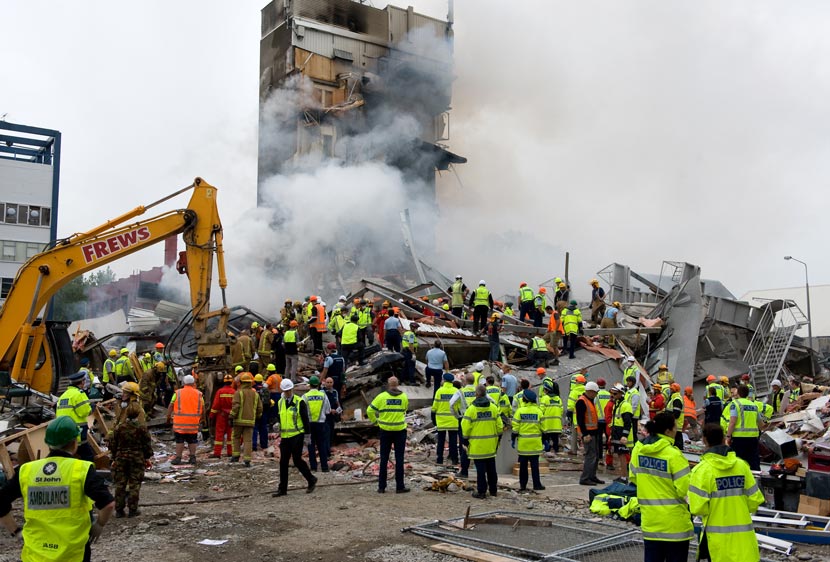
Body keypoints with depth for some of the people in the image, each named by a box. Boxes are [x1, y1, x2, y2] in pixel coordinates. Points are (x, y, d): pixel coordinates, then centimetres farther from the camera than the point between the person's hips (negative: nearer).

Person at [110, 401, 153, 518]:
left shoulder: (119, 428, -2)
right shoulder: (142, 428, -8)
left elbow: (113, 444, 4)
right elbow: (147, 445, -3)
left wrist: (114, 458, 16)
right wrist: (147, 457, 10)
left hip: (121, 459, 2)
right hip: (137, 460, -2)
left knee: (120, 485, 10)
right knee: (134, 485, 5)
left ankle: (119, 510, 12)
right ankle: (133, 509, 8)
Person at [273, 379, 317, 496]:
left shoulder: (299, 402, -9)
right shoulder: (280, 402, 10)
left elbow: (305, 420, -8)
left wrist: (307, 435, -9)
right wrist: (280, 433, 16)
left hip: (297, 435, -6)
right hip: (285, 437, 6)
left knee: (297, 460, -6)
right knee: (283, 462, 5)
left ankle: (311, 480, 15)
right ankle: (282, 489, 12)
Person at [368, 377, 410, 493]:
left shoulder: (381, 396, -7)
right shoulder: (404, 397, -2)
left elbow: (370, 410, -5)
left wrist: (375, 421, 9)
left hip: (385, 431, 0)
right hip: (400, 431, 0)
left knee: (384, 459, 8)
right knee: (399, 459, 5)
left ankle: (381, 487, 11)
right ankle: (400, 486, 6)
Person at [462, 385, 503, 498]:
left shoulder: (471, 409, -12)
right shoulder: (493, 408, 0)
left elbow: (466, 426, -10)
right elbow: (499, 425, 5)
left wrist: (466, 438, 4)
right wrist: (498, 436, 18)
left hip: (477, 445, -4)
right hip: (491, 445, 4)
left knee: (480, 469, 2)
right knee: (491, 468, 15)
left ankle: (481, 491, 5)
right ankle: (493, 490, 24)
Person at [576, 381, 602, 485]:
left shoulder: (590, 400, 16)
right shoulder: (581, 401, -16)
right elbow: (580, 419, -20)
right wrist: (585, 434, -23)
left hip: (594, 432, 10)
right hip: (588, 433, -10)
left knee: (596, 456, 14)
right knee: (591, 456, -11)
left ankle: (592, 476, 23)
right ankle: (584, 479, -6)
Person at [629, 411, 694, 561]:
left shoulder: (638, 449, -2)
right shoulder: (673, 455, -20)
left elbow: (633, 477, 9)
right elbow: (684, 489, -20)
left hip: (649, 519, 6)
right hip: (674, 521, -6)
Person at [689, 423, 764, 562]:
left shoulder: (702, 469, -13)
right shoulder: (741, 465, -2)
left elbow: (698, 507, -16)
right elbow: (754, 500, 2)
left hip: (718, 538, -3)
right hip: (743, 536, 4)